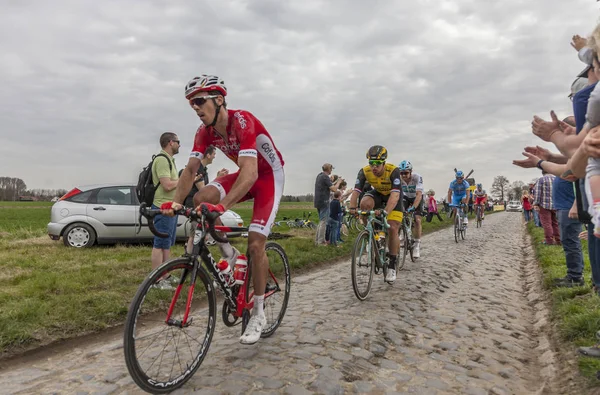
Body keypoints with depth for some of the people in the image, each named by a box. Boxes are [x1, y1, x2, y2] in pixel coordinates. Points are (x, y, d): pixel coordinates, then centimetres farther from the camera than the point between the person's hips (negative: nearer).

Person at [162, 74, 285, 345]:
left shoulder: (243, 121, -30)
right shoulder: (205, 132, -9)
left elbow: (250, 172, -42)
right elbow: (191, 169, -12)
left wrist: (222, 205, -53)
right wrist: (176, 202, -28)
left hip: (270, 176, -6)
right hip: (246, 174, 6)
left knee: (255, 244, -14)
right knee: (201, 200, -20)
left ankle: (258, 313, 4)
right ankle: (228, 254, 3)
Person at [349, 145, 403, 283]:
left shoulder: (393, 170, -35)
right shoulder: (364, 171, -26)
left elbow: (395, 195, -44)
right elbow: (356, 191, -31)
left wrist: (386, 212, -59)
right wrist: (352, 208, -49)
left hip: (393, 196, -2)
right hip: (377, 193, 3)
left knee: (393, 229, -15)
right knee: (365, 203, -33)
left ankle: (392, 265, 3)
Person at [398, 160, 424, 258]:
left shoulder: (417, 177, -34)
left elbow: (419, 195, -43)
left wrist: (413, 207, -57)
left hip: (417, 197, -3)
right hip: (406, 197, 3)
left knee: (417, 220, -15)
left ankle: (417, 245, -5)